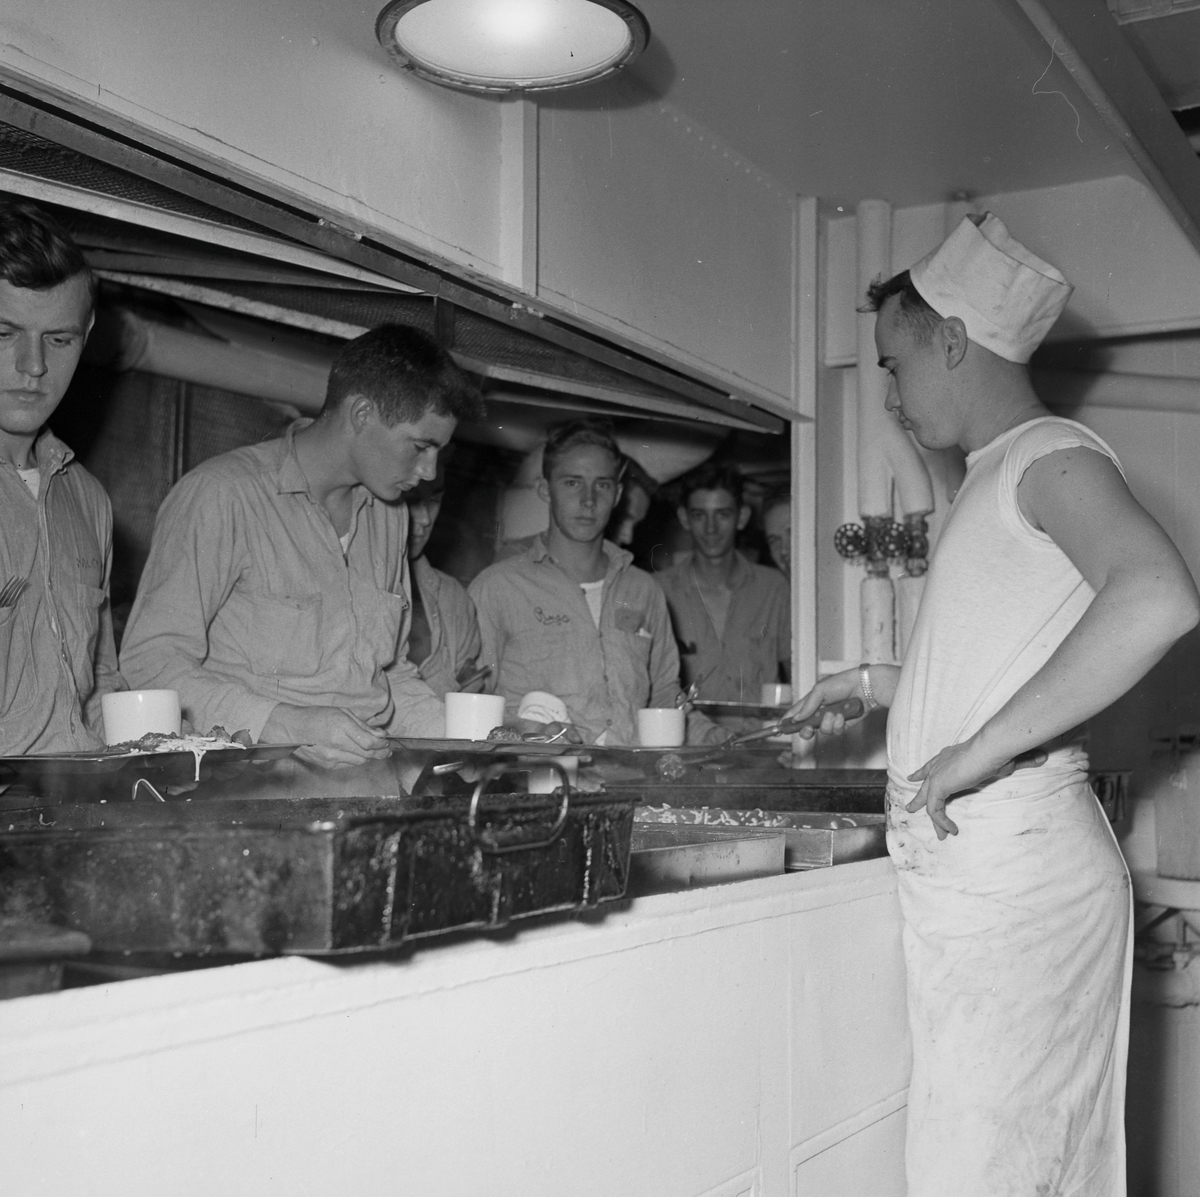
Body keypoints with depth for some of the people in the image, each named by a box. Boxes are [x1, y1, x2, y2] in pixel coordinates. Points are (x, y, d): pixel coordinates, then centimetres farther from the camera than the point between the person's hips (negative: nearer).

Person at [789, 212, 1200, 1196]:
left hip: (1012, 855, -9)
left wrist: (982, 750, -28)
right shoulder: (999, 479, 18)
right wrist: (876, 685, 27)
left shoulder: (1052, 455, -10)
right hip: (973, 863, 9)